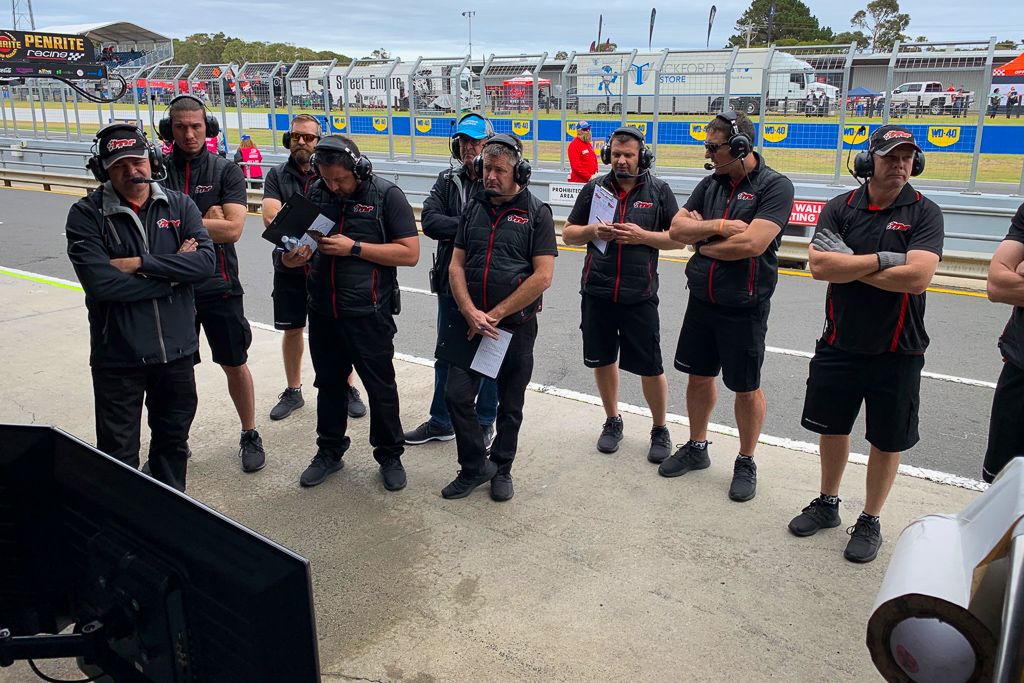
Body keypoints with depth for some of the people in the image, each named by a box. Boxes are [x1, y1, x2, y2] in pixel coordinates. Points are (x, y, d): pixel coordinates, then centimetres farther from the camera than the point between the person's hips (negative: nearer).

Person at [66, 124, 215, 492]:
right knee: (119, 454, 8)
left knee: (173, 439, 21)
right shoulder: (86, 215, -9)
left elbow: (205, 261, -13)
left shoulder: (180, 206, 0)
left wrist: (141, 263, -19)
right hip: (117, 355, -3)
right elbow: (100, 282, -21)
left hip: (176, 348, 3)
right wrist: (173, 272, -14)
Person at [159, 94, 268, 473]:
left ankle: (250, 435, 26)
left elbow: (232, 229, -14)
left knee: (235, 365, 9)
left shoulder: (226, 171, -3)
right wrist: (204, 220, -13)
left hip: (219, 285, -1)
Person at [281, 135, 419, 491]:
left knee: (381, 388, 7)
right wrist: (295, 256, -9)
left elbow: (410, 252, -15)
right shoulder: (316, 192, 5)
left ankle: (390, 455, 25)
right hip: (323, 311, 5)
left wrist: (354, 248, -20)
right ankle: (329, 451, 35)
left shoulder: (387, 195, -10)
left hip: (368, 314, -5)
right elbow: (303, 241, 16)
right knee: (329, 383, 17)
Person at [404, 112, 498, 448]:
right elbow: (430, 220, -10)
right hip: (451, 282, 5)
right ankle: (441, 422, 31)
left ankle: (484, 423, 27)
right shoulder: (447, 180, 6)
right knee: (446, 355, 16)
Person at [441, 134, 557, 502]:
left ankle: (501, 469, 29)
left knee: (510, 405, 9)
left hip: (517, 325, -3)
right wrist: (470, 312, -11)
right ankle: (475, 467, 18)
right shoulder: (473, 209, 8)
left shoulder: (536, 213, -5)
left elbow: (543, 277, -13)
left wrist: (495, 314, -15)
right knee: (456, 394, -1)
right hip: (472, 322, 3)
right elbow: (456, 265, 5)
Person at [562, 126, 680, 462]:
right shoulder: (594, 188, 6)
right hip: (597, 292, 3)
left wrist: (642, 236, -14)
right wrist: (593, 231, -11)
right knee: (602, 359, 14)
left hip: (639, 295, -2)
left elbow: (679, 237, 1)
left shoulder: (659, 191, 1)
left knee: (650, 367, 2)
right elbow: (568, 234, 10)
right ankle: (612, 421, 34)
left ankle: (660, 429, 23)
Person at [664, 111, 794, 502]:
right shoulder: (710, 184, 6)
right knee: (698, 376, 16)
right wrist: (719, 226, -17)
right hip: (701, 300, 6)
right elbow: (676, 228, -2)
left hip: (744, 307, -6)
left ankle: (746, 463, 25)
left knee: (746, 388, 8)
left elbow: (752, 243, -24)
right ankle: (696, 448, 35)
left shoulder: (775, 187, -12)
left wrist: (702, 242, -10)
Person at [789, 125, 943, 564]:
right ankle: (827, 504, 36)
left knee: (887, 440, 10)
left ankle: (870, 521, 27)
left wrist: (848, 266, -16)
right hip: (839, 344, 3)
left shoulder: (924, 213, -7)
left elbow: (917, 276, -22)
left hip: (897, 351, -2)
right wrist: (882, 258, -19)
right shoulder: (840, 208, 0)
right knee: (832, 427, 15)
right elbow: (819, 266, -15)